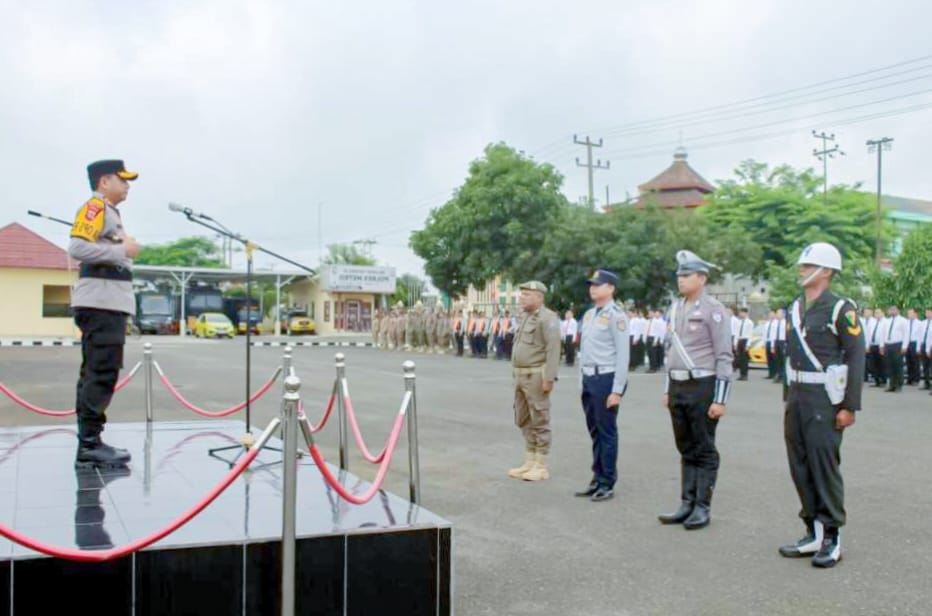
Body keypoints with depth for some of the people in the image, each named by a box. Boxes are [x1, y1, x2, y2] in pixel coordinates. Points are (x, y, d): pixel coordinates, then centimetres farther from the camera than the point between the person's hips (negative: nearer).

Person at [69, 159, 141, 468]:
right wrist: (122, 250, -17)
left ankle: (89, 443, 17)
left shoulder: (110, 212, 23)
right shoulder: (95, 207, -7)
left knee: (95, 373, 12)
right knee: (102, 374, -11)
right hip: (101, 303, -11)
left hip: (109, 305, 11)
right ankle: (89, 445, -10)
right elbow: (77, 248, -21)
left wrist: (125, 250, 14)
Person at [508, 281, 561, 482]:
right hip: (521, 375, 9)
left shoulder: (547, 318, -12)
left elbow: (553, 349, -19)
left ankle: (541, 467, 4)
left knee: (539, 421, -3)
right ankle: (529, 463, 23)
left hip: (536, 376, -9)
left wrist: (549, 378, -23)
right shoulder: (524, 316, 16)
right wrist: (516, 376, 17)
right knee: (524, 421, 14)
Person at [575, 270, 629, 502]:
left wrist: (617, 390, -18)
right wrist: (584, 379, 14)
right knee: (594, 432, 15)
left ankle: (607, 484, 10)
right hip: (589, 378, 8)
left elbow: (623, 355, -16)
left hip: (606, 378, -8)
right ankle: (597, 480, 25)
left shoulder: (615, 315, -13)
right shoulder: (588, 314, 12)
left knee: (607, 433, 0)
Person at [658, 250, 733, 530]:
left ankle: (703, 508, 10)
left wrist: (720, 399, -17)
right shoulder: (676, 308, 11)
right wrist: (668, 389, 16)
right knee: (686, 449, 13)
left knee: (704, 451, 2)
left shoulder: (713, 310, -11)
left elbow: (724, 357, -13)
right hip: (678, 387, 7)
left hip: (703, 386, -7)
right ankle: (687, 504, 21)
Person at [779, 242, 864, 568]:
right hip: (798, 397, 7)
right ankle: (814, 533, 21)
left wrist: (850, 406, -15)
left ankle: (833, 538, 8)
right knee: (800, 467, 10)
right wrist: (789, 397, 16)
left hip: (825, 397, -7)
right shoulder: (795, 308, 13)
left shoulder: (841, 309, -9)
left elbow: (856, 357, -11)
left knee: (825, 465, -4)